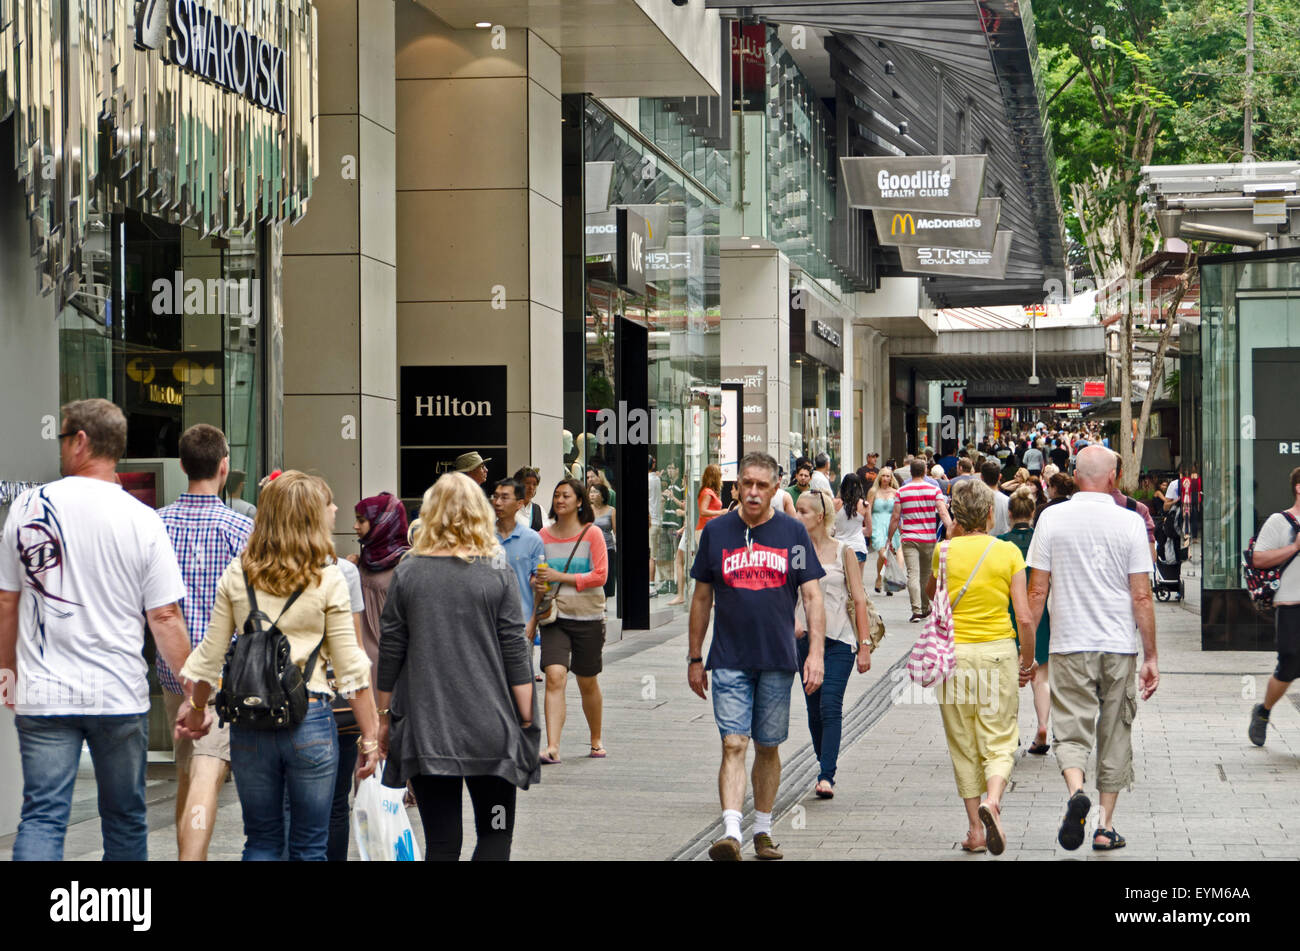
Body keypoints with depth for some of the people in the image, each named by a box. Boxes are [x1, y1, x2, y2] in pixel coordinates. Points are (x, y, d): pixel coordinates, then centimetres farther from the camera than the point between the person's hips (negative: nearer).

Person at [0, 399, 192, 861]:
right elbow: (165, 618, -6)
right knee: (125, 819, 12)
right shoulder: (143, 520, -5)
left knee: (41, 817, 0)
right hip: (120, 696, 0)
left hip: (43, 695, 0)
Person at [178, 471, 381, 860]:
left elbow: (211, 655, 8)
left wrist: (197, 711, 24)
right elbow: (350, 666, -4)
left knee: (261, 841, 14)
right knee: (309, 847, 7)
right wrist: (370, 737, 2)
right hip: (310, 719, -3)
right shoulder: (328, 579, -5)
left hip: (249, 723, 3)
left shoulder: (236, 575, 3)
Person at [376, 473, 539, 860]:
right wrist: (527, 721, 3)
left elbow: (390, 653, 3)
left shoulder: (407, 573, 0)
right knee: (496, 833, 10)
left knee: (441, 842, 6)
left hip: (425, 730, 1)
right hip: (490, 730, -1)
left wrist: (385, 715, 13)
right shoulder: (498, 574, -3)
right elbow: (515, 653, -3)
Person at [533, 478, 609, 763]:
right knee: (555, 676, -16)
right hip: (554, 616, 1)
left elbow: (600, 576, -10)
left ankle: (596, 740, 33)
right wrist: (536, 582, -8)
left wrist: (560, 577, -16)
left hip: (588, 618, -1)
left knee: (587, 683, 11)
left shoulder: (592, 534, -4)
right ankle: (552, 747, -21)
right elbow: (536, 573, 16)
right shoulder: (544, 535, 5)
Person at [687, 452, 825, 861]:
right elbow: (701, 598, 10)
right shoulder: (716, 532, 4)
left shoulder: (793, 532, 3)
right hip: (729, 661, -1)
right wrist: (695, 658, 10)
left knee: (768, 747, 9)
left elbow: (812, 597, 2)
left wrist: (816, 652, -8)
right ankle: (730, 831, -19)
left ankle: (763, 830, 22)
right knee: (733, 745, -11)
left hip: (778, 659, 1)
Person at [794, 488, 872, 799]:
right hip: (806, 637, 4)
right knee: (814, 709, 8)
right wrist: (794, 619, -16)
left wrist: (865, 645, -4)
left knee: (830, 706, -14)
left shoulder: (843, 551, -2)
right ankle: (826, 768, 22)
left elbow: (859, 599, -1)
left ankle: (826, 776, -17)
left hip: (840, 639, -3)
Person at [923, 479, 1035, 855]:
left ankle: (975, 829, 8)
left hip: (953, 654, 1)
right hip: (997, 651, -1)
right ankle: (991, 800, -22)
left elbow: (930, 593, 19)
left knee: (963, 744, 9)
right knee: (999, 741, 6)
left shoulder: (945, 551, -2)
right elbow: (1024, 616, -4)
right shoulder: (1008, 552, -3)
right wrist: (1028, 659, 9)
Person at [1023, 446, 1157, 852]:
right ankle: (1106, 826, 15)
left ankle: (1076, 790, -26)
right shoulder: (1130, 522, -4)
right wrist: (1150, 657, 2)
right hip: (1120, 647, 1)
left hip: (1070, 645, 0)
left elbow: (1037, 592, -2)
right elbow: (1142, 597, -5)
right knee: (1114, 736, 12)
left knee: (1072, 731, 3)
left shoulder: (1051, 518, -3)